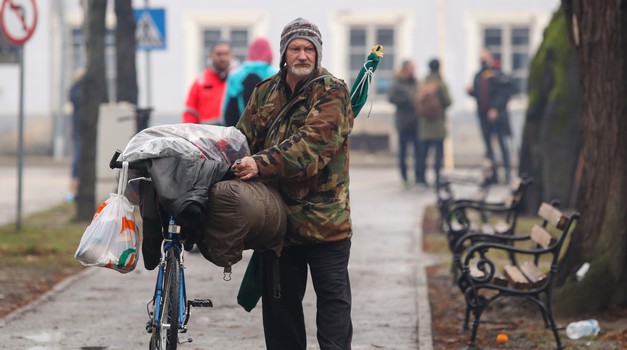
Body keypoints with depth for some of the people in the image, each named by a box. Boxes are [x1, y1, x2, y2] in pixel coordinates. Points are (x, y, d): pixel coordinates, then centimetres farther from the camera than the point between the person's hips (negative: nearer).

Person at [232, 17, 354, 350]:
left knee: (333, 297, -1)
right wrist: (236, 165, -11)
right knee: (279, 298, 13)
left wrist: (263, 164, -33)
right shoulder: (265, 92, 11)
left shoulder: (332, 93, -8)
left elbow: (312, 142, -22)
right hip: (278, 215, 5)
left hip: (325, 217, -5)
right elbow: (245, 137, 11)